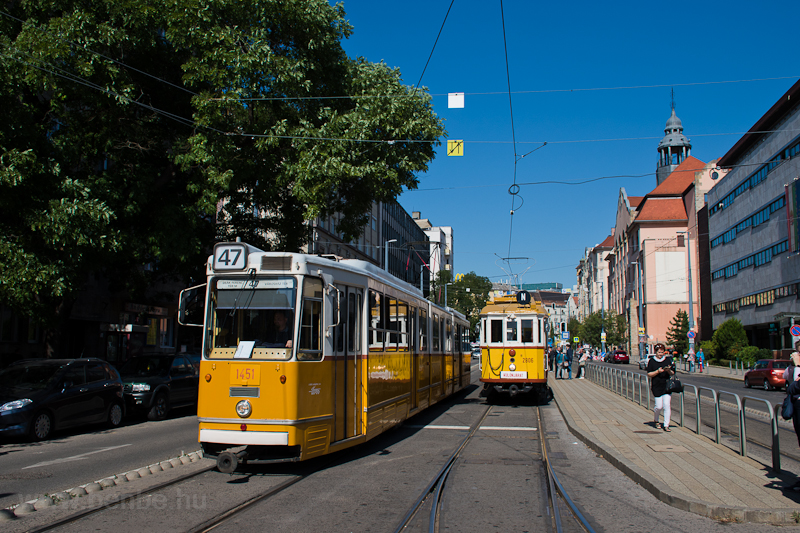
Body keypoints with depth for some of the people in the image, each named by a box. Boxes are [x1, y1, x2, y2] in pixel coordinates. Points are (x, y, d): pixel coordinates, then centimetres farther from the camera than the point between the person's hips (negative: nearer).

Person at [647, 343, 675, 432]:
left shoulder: (668, 360, 7)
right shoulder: (652, 361, 1)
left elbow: (672, 373, 9)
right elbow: (649, 374, -2)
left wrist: (669, 370, -12)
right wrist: (658, 371, -16)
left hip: (667, 386, 2)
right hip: (656, 386, -2)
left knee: (667, 405, -8)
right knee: (659, 406, -3)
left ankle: (666, 425, 0)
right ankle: (656, 420, 27)